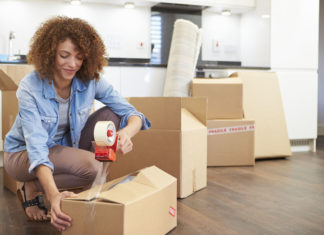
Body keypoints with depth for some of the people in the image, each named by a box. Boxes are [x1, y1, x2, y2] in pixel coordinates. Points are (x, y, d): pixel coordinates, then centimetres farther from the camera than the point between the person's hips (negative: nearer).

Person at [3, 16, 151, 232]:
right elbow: (37, 146, -36)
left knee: (111, 115, -18)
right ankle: (32, 189, -5)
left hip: (66, 145, 5)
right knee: (91, 166, -32)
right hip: (24, 154, -4)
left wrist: (126, 133, -44)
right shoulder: (30, 88, -27)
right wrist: (54, 195, -52)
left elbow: (132, 114, -18)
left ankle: (91, 189, -6)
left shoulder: (91, 81, -17)